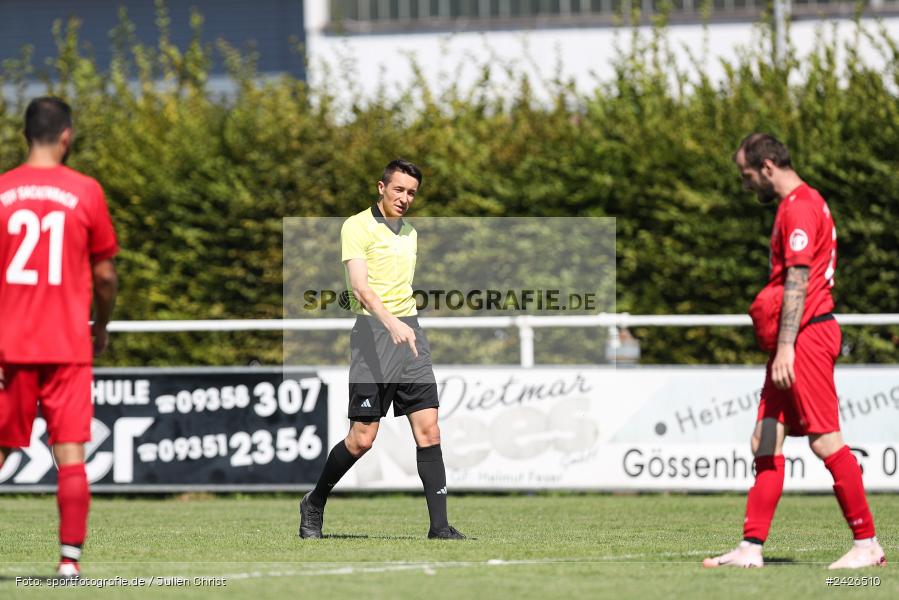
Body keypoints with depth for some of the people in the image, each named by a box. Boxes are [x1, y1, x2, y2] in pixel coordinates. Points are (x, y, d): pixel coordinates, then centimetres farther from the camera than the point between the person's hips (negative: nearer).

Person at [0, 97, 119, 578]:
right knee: (70, 455, -2)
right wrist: (101, 327, 21)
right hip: (68, 347, -1)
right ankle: (70, 558, -9)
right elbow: (104, 275, 4)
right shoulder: (85, 192, -1)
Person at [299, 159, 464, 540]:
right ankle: (314, 505, 16)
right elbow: (360, 288, -19)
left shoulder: (409, 232, 18)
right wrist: (391, 323, -34)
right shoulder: (358, 226, -6)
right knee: (362, 438, -6)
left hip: (409, 331, 6)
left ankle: (439, 526, -7)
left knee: (428, 432, -4)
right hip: (373, 332, -6)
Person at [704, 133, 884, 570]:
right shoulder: (803, 203, 20)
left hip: (807, 335, -10)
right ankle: (751, 547, 4)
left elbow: (798, 281, -19)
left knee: (825, 441, -10)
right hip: (798, 340, 10)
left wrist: (785, 347, -22)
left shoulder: (799, 207, -12)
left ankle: (867, 545, -6)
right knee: (765, 442, 5)